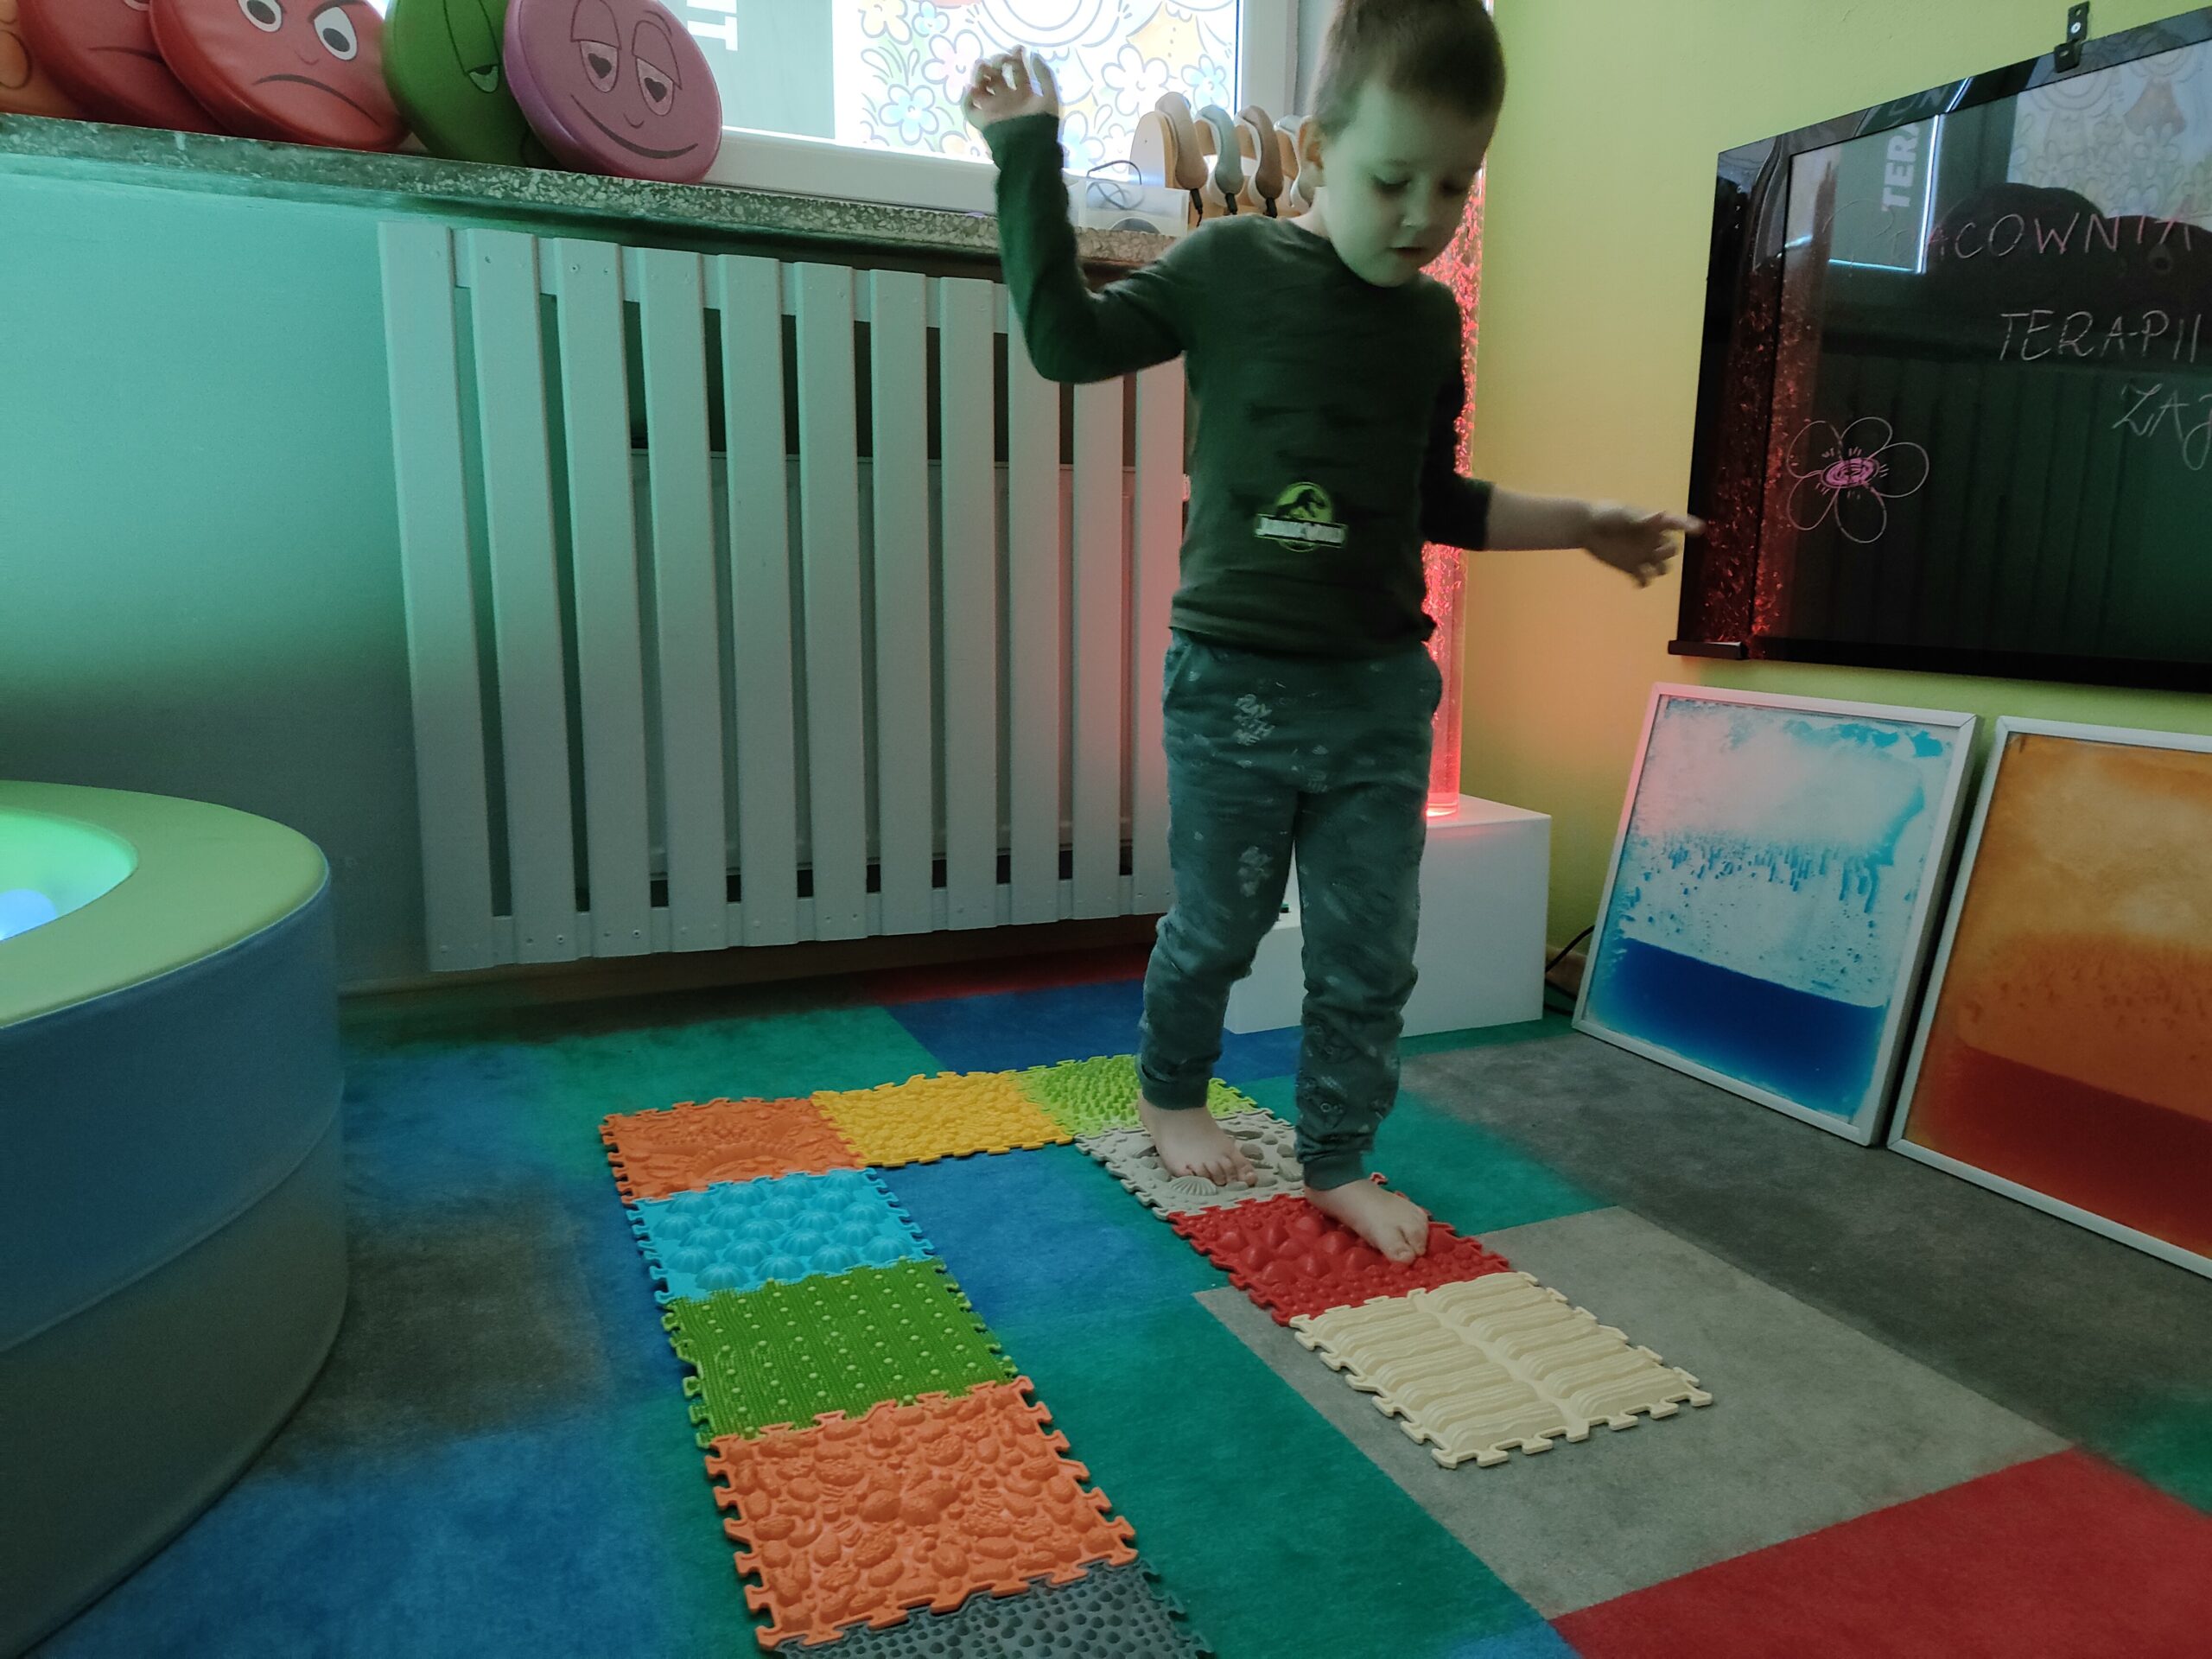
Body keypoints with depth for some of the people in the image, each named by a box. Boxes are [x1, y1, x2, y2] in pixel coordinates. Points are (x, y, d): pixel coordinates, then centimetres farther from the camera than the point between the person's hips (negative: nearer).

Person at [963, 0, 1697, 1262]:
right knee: (1217, 927, 10)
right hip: (1235, 684, -4)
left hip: (1383, 692, 4)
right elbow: (1067, 337, -2)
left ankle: (1340, 1159, 26)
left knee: (1371, 951, 8)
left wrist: (1581, 523, 13)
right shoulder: (1231, 266, -4)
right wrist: (1028, 152, -3)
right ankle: (1171, 1097, 37)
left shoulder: (1432, 320, 9)